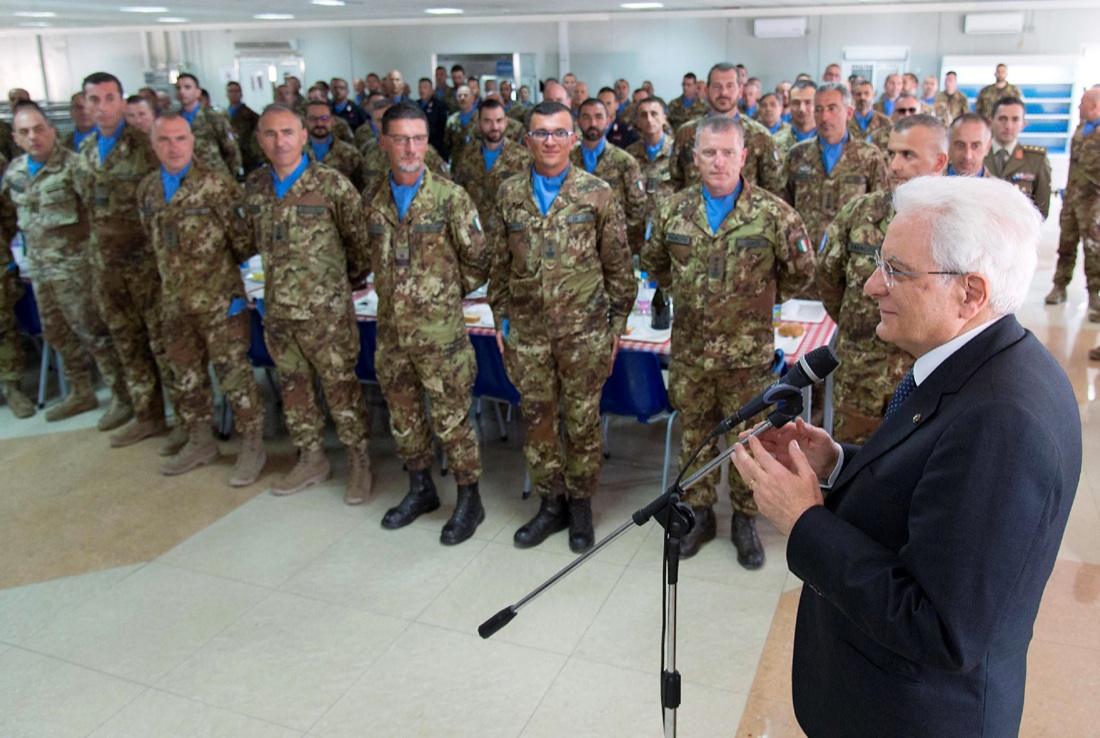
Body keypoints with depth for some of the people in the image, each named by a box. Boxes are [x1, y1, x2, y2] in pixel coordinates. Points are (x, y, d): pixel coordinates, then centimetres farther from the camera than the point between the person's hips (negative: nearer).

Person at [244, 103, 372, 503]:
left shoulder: (331, 184, -11)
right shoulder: (255, 186, 5)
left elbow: (359, 240, -3)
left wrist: (348, 279, 8)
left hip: (326, 309, -5)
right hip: (277, 309, 6)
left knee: (341, 386, 2)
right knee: (293, 386, 14)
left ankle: (359, 462, 16)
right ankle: (311, 459, 29)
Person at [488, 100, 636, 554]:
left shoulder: (597, 193, -2)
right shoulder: (509, 194, 5)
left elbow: (618, 266, 1)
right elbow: (500, 265, 11)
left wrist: (617, 323, 0)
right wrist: (500, 321, 9)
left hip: (584, 330, -2)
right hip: (527, 331, 3)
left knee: (582, 420, 7)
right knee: (538, 418, 11)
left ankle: (580, 504, 25)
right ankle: (550, 503, 27)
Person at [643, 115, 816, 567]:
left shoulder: (774, 214, -10)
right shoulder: (674, 211, -1)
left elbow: (801, 274, 2)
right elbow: (654, 262, 17)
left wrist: (760, 301, 4)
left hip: (748, 351, -2)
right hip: (689, 348, 3)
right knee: (693, 434, 15)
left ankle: (745, 520, 29)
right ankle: (699, 513, 33)